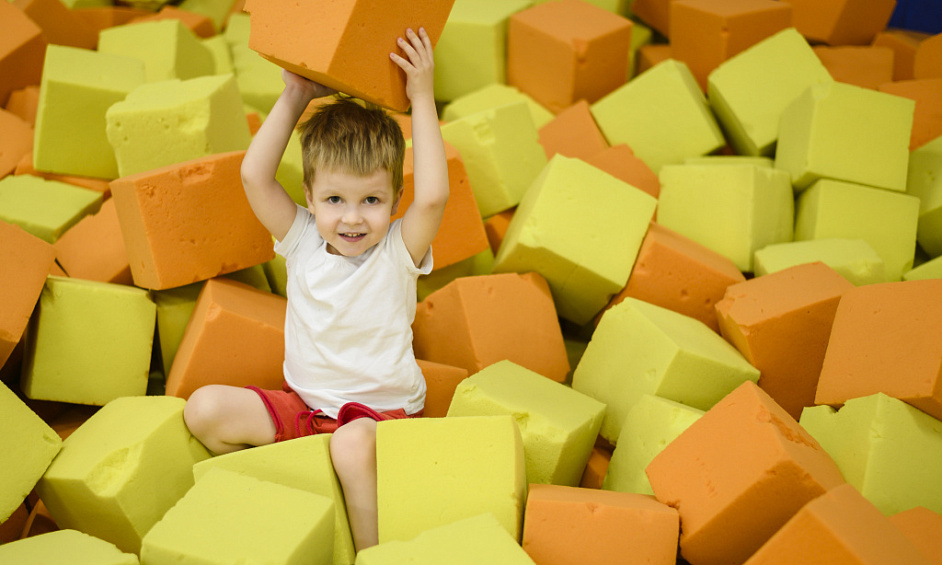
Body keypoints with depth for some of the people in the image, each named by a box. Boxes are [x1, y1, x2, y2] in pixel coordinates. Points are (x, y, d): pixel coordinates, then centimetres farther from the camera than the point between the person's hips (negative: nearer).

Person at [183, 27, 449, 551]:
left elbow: (433, 196, -31)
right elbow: (255, 175, -12)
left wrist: (422, 98, -26)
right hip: (302, 405, 5)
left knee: (354, 443, -38)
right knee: (205, 407, -13)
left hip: (382, 412, -4)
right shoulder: (303, 239, -2)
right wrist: (295, 97, -12)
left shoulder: (398, 250, -12)